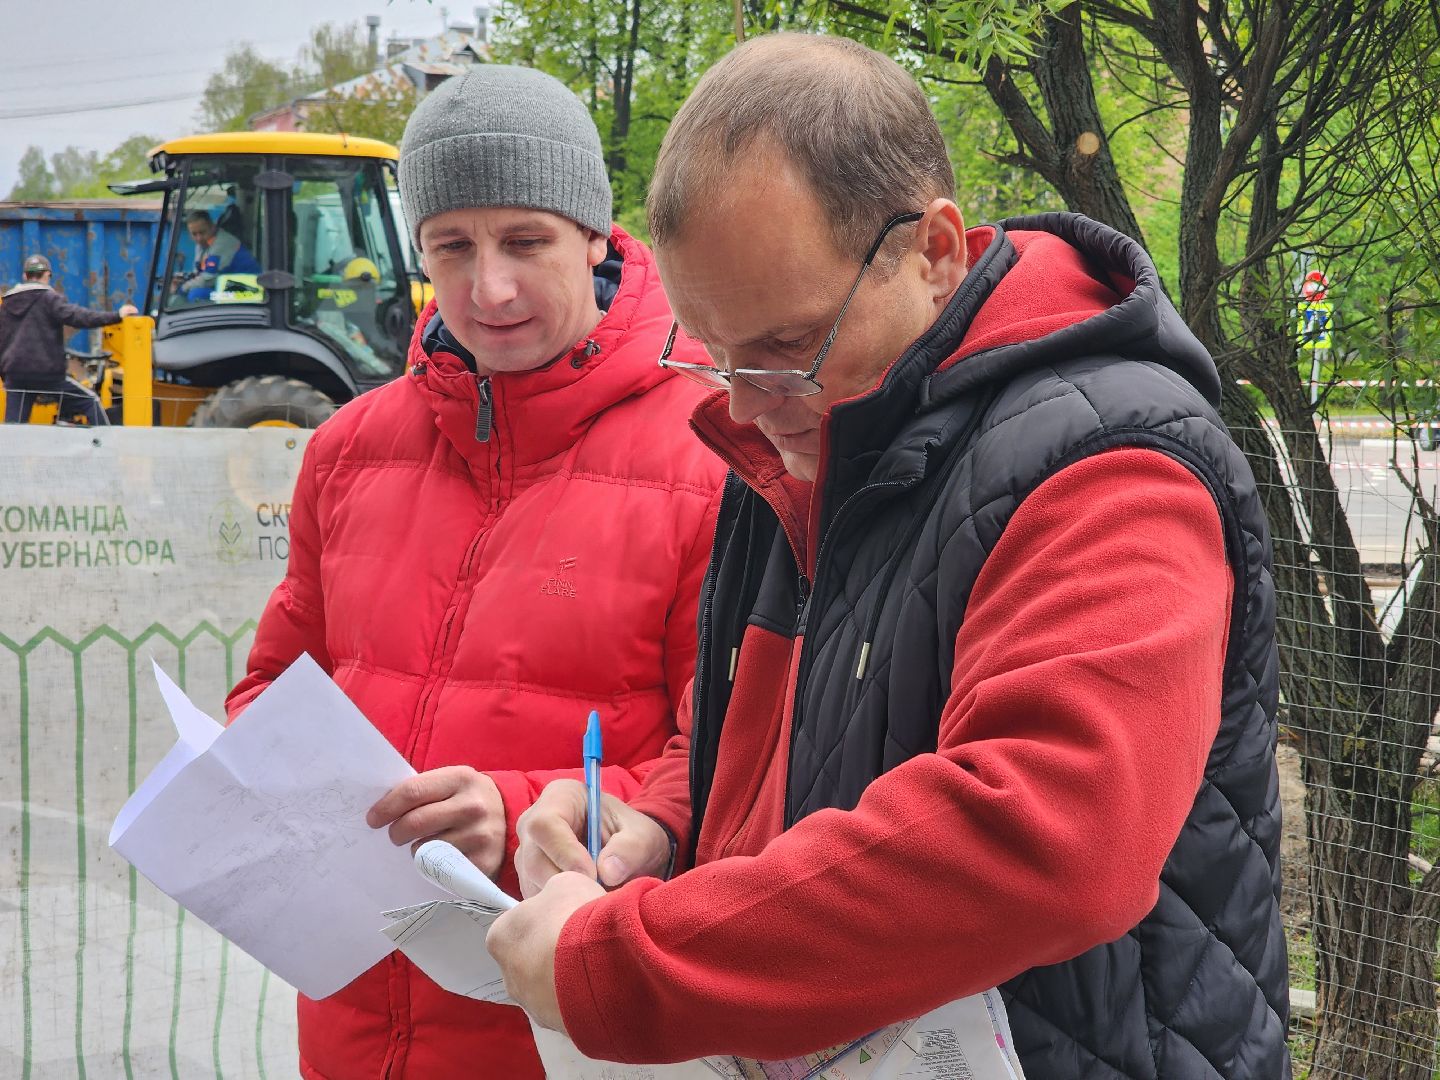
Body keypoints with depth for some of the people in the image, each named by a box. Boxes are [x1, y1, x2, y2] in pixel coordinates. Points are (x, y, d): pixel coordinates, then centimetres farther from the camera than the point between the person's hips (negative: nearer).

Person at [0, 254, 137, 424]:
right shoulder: (48, 298, -4)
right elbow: (77, 316, -18)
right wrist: (116, 316, -18)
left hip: (15, 374, 6)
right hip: (47, 373, -6)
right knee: (91, 402, 8)